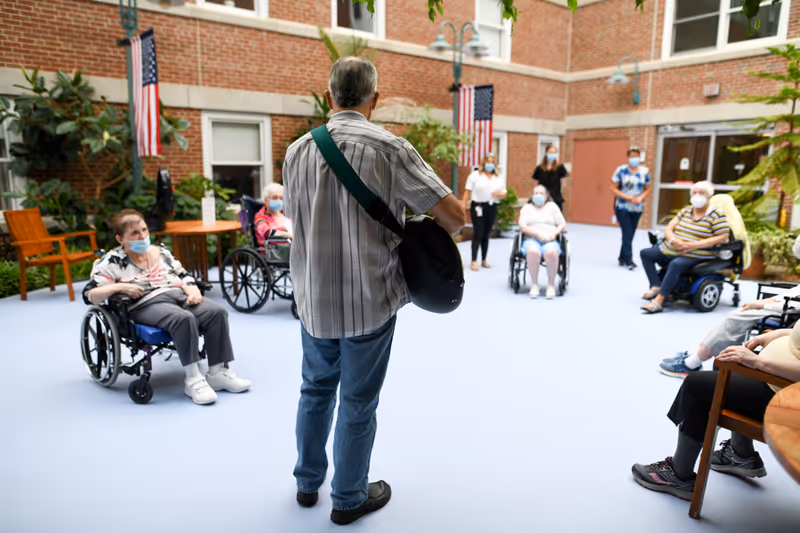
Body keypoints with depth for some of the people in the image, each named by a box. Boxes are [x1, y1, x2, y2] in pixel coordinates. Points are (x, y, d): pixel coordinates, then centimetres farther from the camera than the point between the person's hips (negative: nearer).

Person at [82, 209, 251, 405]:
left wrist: (193, 290, -4)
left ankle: (218, 372, -17)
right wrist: (118, 287, -17)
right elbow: (89, 295, -2)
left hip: (179, 294, 6)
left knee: (217, 312, -21)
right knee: (184, 318, -36)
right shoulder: (112, 262, 4)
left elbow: (184, 276, 18)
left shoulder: (160, 251, 19)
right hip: (146, 305, -5)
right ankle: (193, 380, -30)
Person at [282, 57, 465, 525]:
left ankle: (308, 482, 40)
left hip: (314, 300, 4)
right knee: (358, 403, 12)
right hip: (370, 302, -4)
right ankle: (349, 498, 30)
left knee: (316, 390, 23)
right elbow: (454, 214, -14)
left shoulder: (299, 151, 0)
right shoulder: (390, 149, -14)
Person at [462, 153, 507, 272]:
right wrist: (463, 206, -10)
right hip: (478, 207, -4)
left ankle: (484, 260, 18)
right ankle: (474, 261, -4)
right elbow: (467, 191, -4)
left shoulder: (500, 178, 13)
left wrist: (499, 194, -10)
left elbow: (504, 193, 14)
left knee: (487, 235, 9)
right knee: (478, 234, -7)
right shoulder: (475, 175, 1)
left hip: (492, 208, 4)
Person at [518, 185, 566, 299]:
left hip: (550, 241, 1)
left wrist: (554, 233, -7)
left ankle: (551, 285, -23)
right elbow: (522, 226, 2)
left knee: (551, 253, -37)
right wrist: (538, 234, -12)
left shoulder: (552, 206, 22)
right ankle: (534, 284, -25)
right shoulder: (527, 208, 18)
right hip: (531, 240, 0)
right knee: (533, 252, -38)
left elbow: (562, 224, 15)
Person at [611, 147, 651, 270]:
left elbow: (647, 189, 9)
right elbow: (613, 189, -7)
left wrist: (640, 198, -11)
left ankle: (622, 259, 21)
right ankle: (629, 261, -5)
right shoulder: (621, 170, -8)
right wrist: (628, 198, -17)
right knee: (627, 234, -9)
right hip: (622, 207, -4)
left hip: (637, 208, 4)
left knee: (630, 234, 9)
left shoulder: (645, 171, 2)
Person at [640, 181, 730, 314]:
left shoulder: (716, 216, -4)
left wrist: (694, 245, -21)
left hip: (695, 256, -7)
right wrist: (674, 240, -18)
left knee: (675, 264, -36)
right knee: (645, 253, -2)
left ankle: (658, 301, -38)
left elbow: (723, 237, -13)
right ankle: (656, 287, -14)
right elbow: (669, 228, 7)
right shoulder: (685, 211, 13)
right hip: (669, 250, 7)